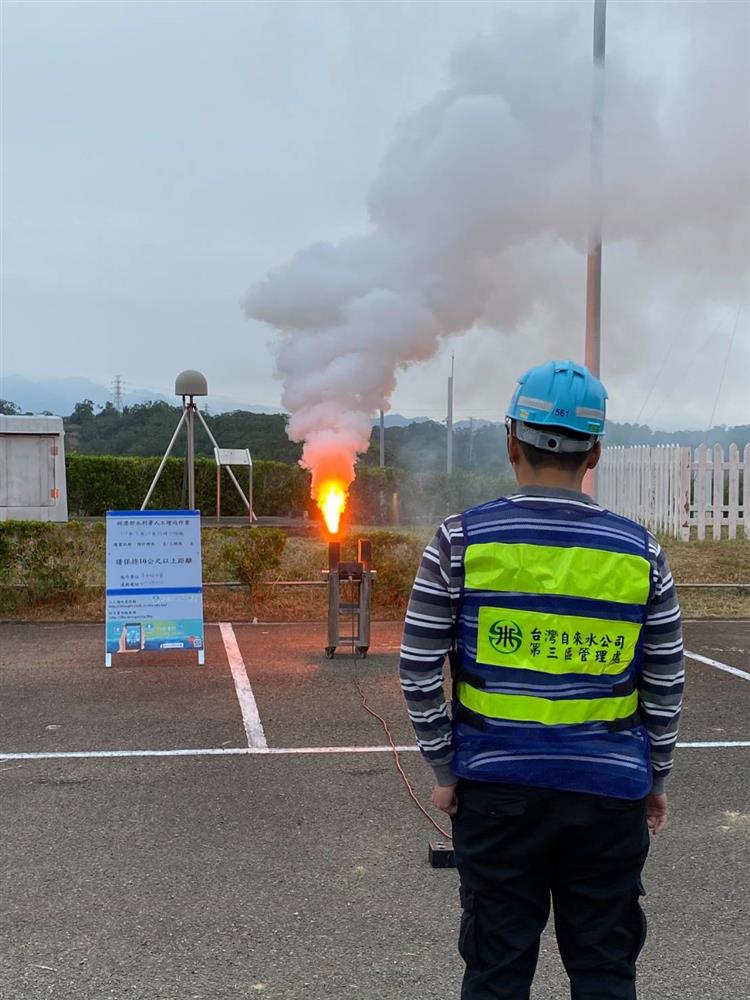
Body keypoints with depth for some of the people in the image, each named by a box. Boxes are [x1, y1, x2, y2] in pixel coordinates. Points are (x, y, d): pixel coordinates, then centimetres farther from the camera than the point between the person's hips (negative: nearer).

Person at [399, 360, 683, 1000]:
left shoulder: (462, 540, -7)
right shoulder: (640, 552, -3)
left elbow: (419, 670, -6)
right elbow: (666, 687, 2)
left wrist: (444, 770, 4)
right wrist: (655, 779, 14)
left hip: (496, 786, 0)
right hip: (610, 792, 1)